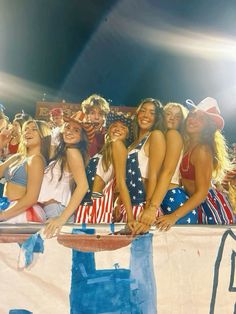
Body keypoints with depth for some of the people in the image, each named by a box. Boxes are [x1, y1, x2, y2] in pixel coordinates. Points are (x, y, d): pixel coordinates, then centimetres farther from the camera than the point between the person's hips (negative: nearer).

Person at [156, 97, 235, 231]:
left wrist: (174, 216, -28)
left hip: (211, 207, -7)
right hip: (198, 206, 7)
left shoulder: (202, 150, -21)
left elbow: (202, 192, -23)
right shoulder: (188, 144, 2)